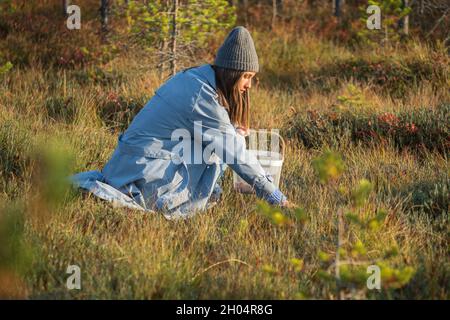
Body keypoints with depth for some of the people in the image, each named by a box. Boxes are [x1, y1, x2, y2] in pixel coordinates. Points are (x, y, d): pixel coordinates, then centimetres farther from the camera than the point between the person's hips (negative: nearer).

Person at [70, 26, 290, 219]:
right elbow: (236, 155, -18)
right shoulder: (204, 98, -20)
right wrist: (276, 198, -13)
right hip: (144, 164, -9)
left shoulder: (196, 75, 8)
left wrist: (233, 132, -3)